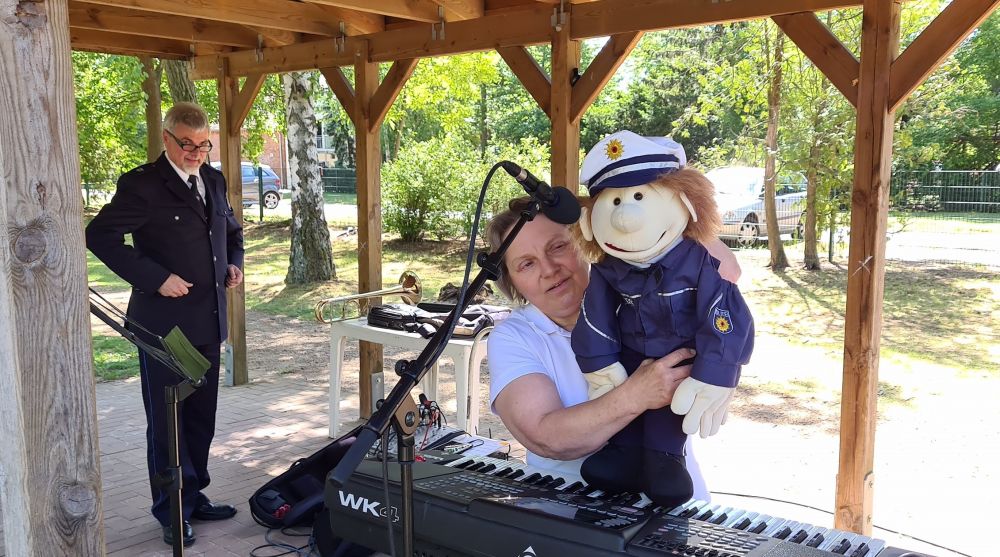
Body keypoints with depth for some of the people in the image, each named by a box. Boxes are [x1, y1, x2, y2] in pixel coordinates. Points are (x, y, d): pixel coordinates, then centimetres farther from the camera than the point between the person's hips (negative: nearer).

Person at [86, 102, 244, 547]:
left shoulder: (214, 180, 11)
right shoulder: (141, 185, -9)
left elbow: (231, 230, 26)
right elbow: (99, 235, -14)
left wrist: (234, 263, 6)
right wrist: (155, 278, -20)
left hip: (207, 322, 6)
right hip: (164, 323, -6)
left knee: (201, 418, 14)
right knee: (167, 423, 4)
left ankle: (195, 497, 29)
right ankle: (173, 513, 17)